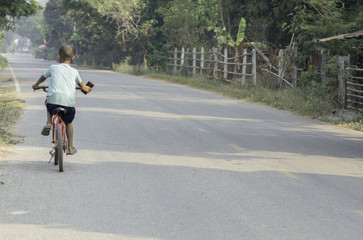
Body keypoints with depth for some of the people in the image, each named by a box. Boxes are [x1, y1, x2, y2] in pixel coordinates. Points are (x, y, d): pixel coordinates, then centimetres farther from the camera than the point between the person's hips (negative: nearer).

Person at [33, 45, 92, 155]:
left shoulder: (53, 68, 12)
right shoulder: (74, 72, 15)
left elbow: (43, 77, 30)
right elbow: (81, 85, 33)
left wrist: (36, 85, 50)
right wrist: (86, 88, 56)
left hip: (54, 99, -1)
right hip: (69, 102, 1)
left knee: (49, 105, 36)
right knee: (69, 122, 24)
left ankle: (48, 123, 13)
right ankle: (70, 147, 24)